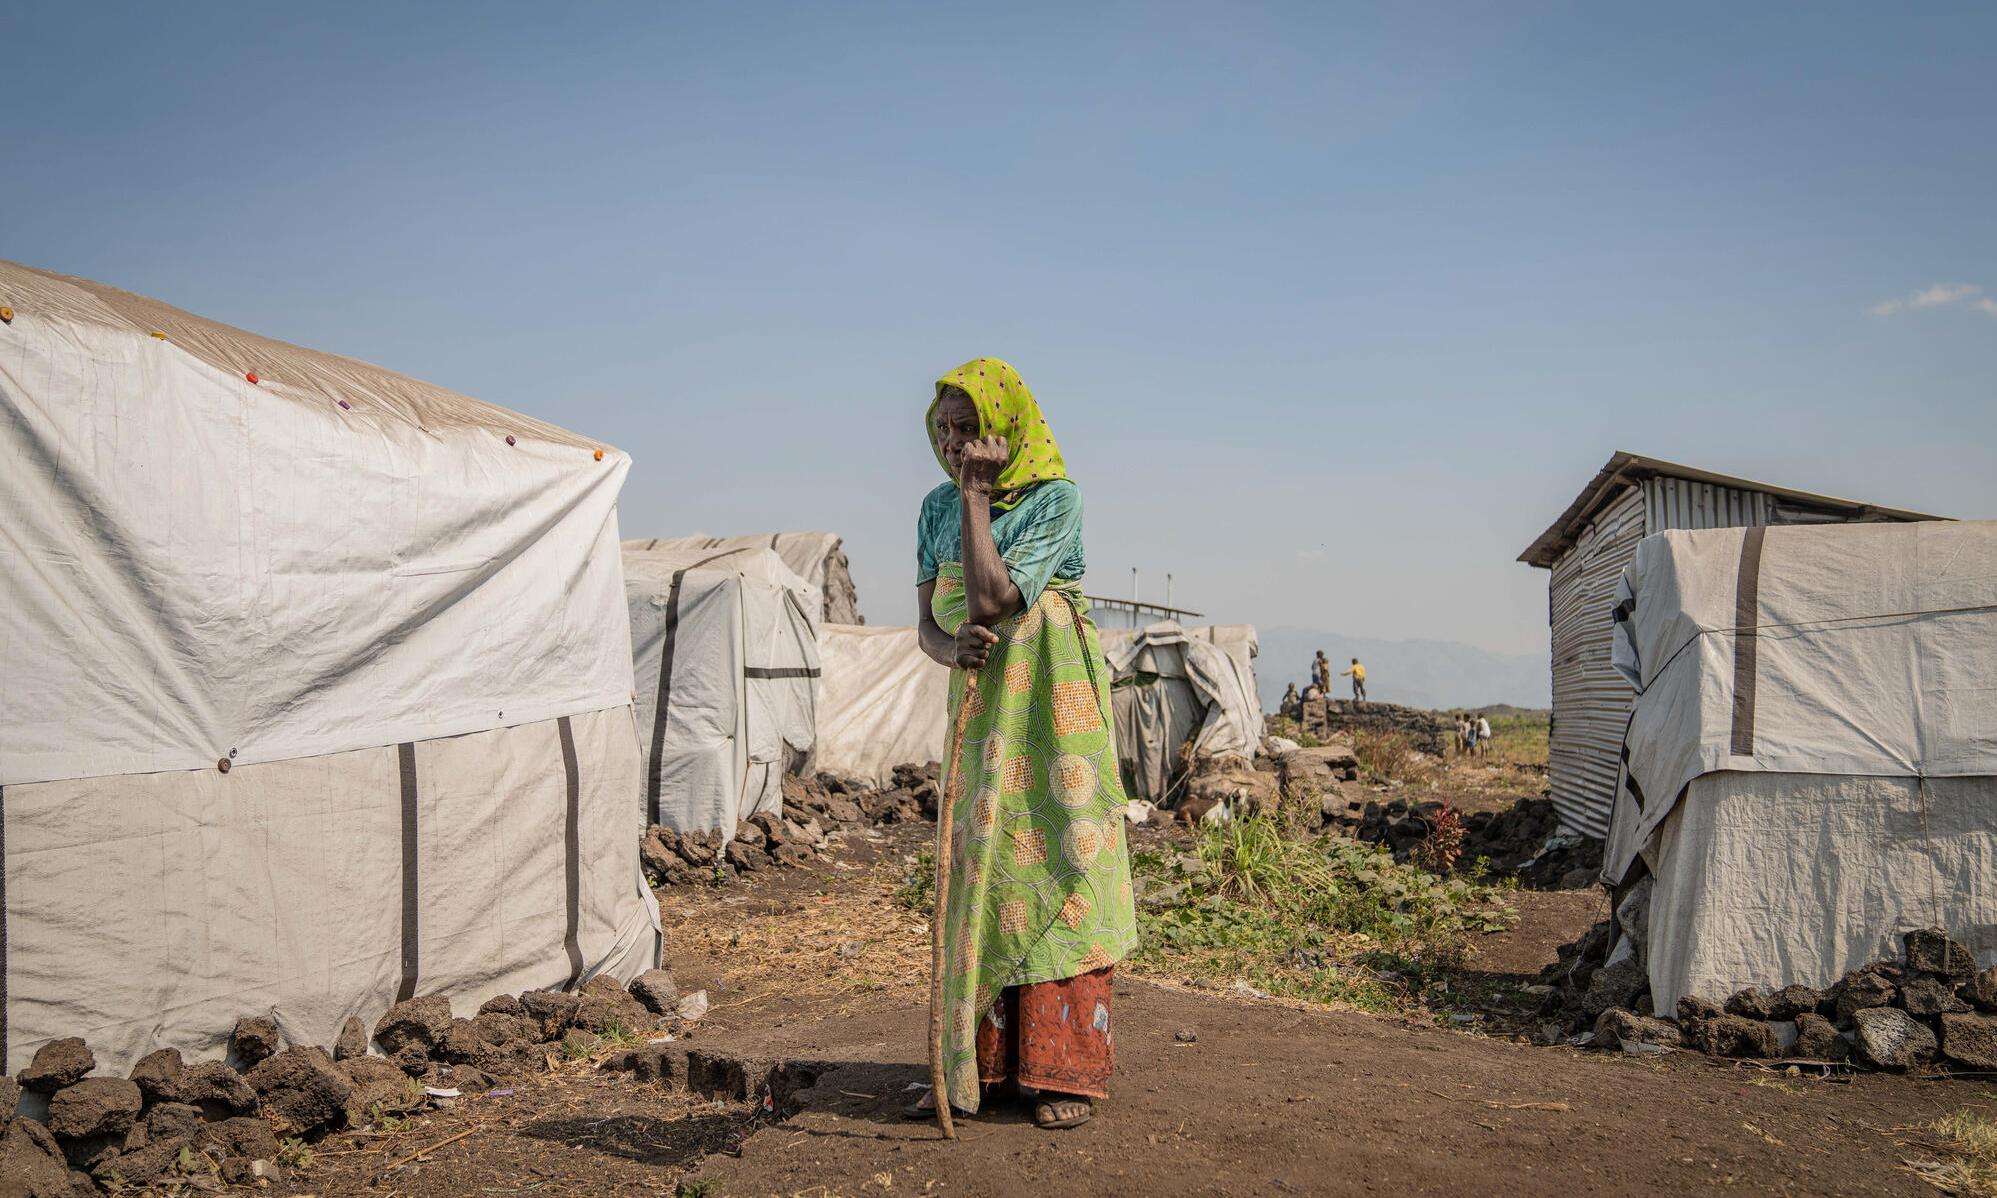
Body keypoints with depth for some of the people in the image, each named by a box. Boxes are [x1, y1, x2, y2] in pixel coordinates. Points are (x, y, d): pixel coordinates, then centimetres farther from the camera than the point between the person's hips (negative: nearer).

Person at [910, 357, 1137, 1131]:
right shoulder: (938, 508, 8)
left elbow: (990, 599, -23)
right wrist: (953, 647, -18)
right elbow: (928, 621, 6)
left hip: (1050, 707, -6)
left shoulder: (1055, 499, -12)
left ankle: (1066, 1072, 4)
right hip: (978, 707, 6)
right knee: (978, 878, 7)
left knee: (1053, 870, -4)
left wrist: (977, 493, -16)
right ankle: (979, 1065, 17)